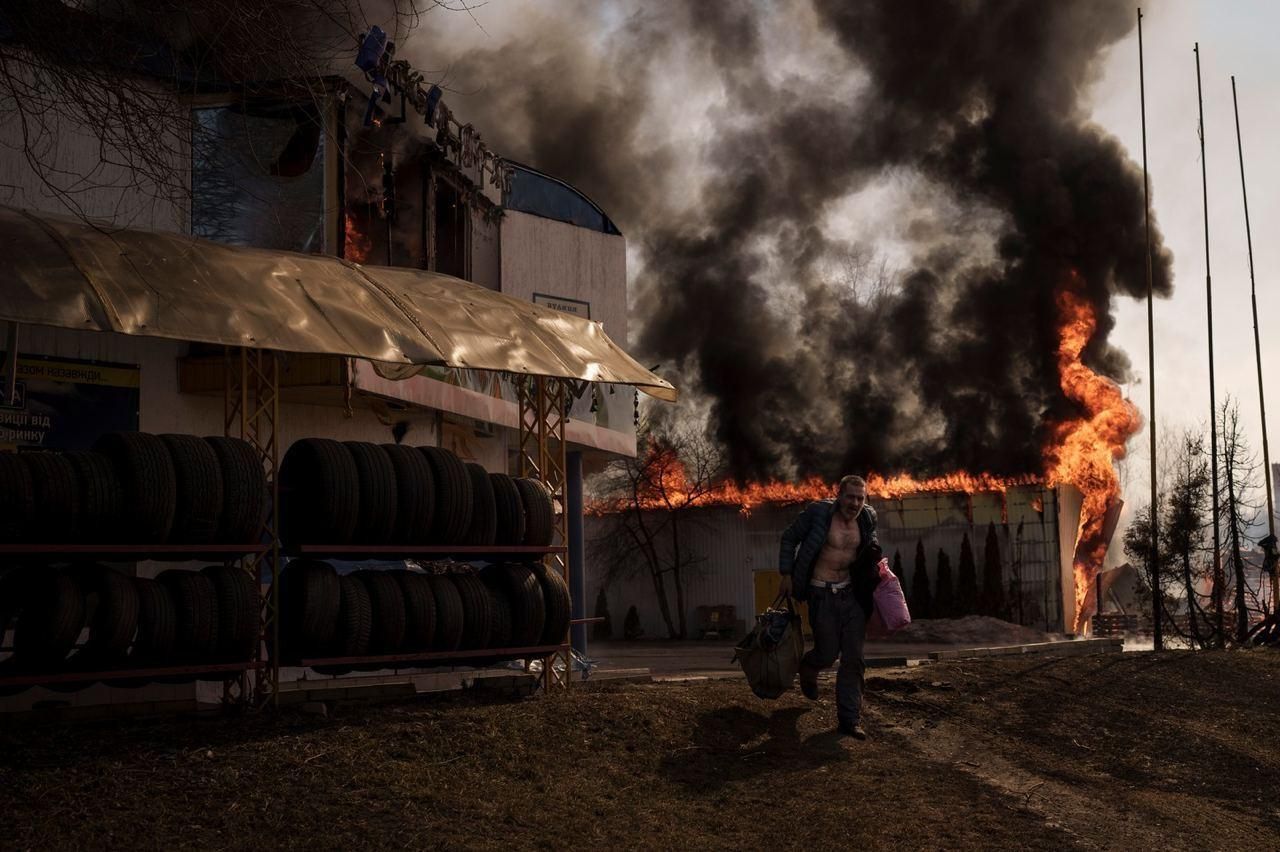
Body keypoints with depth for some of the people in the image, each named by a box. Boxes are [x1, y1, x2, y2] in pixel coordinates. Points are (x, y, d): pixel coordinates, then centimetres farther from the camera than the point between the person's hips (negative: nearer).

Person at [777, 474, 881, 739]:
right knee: (827, 653, 1)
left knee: (853, 658, 2)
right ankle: (808, 667, 39)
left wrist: (874, 554, 2)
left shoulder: (867, 518, 0)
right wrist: (786, 575, -5)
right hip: (822, 594, -4)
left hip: (852, 593, 4)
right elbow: (789, 538, -3)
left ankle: (850, 719, 10)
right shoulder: (818, 512, -14)